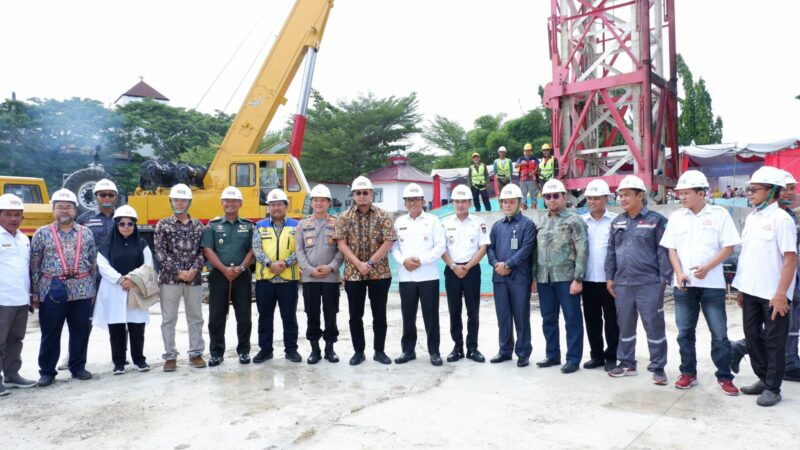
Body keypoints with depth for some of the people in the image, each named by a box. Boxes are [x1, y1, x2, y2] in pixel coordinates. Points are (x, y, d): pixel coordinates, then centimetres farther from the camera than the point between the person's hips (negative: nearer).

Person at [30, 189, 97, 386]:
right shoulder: (42, 233, 2)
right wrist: (35, 292, -1)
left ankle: (78, 367, 22)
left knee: (81, 331, 8)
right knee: (50, 333, 5)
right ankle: (47, 371, 18)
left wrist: (92, 288, 7)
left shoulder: (86, 233, 7)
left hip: (82, 290, 2)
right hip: (52, 290, -1)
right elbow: (34, 265, 2)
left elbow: (93, 263, 9)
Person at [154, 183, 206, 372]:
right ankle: (170, 356, 13)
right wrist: (178, 271, -13)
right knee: (169, 319, 4)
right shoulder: (163, 224, 2)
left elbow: (203, 250, 5)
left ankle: (196, 353, 19)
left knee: (195, 318, 8)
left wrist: (195, 269, -11)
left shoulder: (198, 225, 8)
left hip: (194, 279, 2)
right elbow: (160, 252, -6)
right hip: (170, 279, -2)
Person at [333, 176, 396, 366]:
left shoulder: (382, 216, -1)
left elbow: (389, 242, -8)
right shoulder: (345, 217, 2)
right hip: (353, 273, 1)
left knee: (379, 314, 7)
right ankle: (358, 351, 20)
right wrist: (358, 264, -16)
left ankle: (379, 351, 20)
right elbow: (341, 243, -5)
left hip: (380, 273, -1)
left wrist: (370, 262, -15)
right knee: (355, 315, 7)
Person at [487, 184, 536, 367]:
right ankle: (505, 350, 22)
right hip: (499, 277, 5)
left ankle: (523, 353, 12)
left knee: (521, 316, 1)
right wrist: (496, 264, -9)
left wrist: (508, 265, -16)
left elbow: (526, 249, -11)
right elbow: (490, 248, 10)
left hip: (519, 277, -5)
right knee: (503, 316, 11)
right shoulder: (497, 226, 15)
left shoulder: (527, 224, -1)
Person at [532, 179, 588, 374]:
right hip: (544, 279, 6)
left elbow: (582, 251, -10)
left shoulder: (574, 220, -4)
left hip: (566, 278, -6)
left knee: (572, 320, 2)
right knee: (548, 320, 13)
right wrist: (534, 276, 10)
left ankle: (573, 359, 11)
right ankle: (552, 354, 26)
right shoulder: (542, 222, 14)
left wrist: (578, 279, -15)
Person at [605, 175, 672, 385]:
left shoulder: (655, 220, -3)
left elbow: (664, 251, -6)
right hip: (622, 283, 5)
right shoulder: (617, 222, 12)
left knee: (654, 326, 2)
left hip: (649, 283, -5)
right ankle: (626, 363, 26)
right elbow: (611, 251, 15)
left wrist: (664, 278, -10)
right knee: (625, 326, 13)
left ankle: (658, 368, 13)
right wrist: (609, 277, 10)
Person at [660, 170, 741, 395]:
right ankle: (688, 373, 20)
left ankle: (724, 377, 13)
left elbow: (728, 247, -4)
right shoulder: (676, 217, 7)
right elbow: (671, 248, 7)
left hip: (712, 284, -3)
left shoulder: (719, 214, -2)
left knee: (719, 333, 2)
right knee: (684, 332, 8)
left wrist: (707, 268, -17)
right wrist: (679, 273, -7)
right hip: (683, 284, 3)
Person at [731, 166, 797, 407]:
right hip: (751, 291, 7)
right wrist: (740, 287, 14)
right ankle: (763, 378, 29)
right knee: (752, 336, 14)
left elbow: (790, 258, -15)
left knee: (774, 341, 4)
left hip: (773, 294, -7)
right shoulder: (751, 218, 10)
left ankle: (772, 388, 15)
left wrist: (781, 293, -18)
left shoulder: (781, 219, -11)